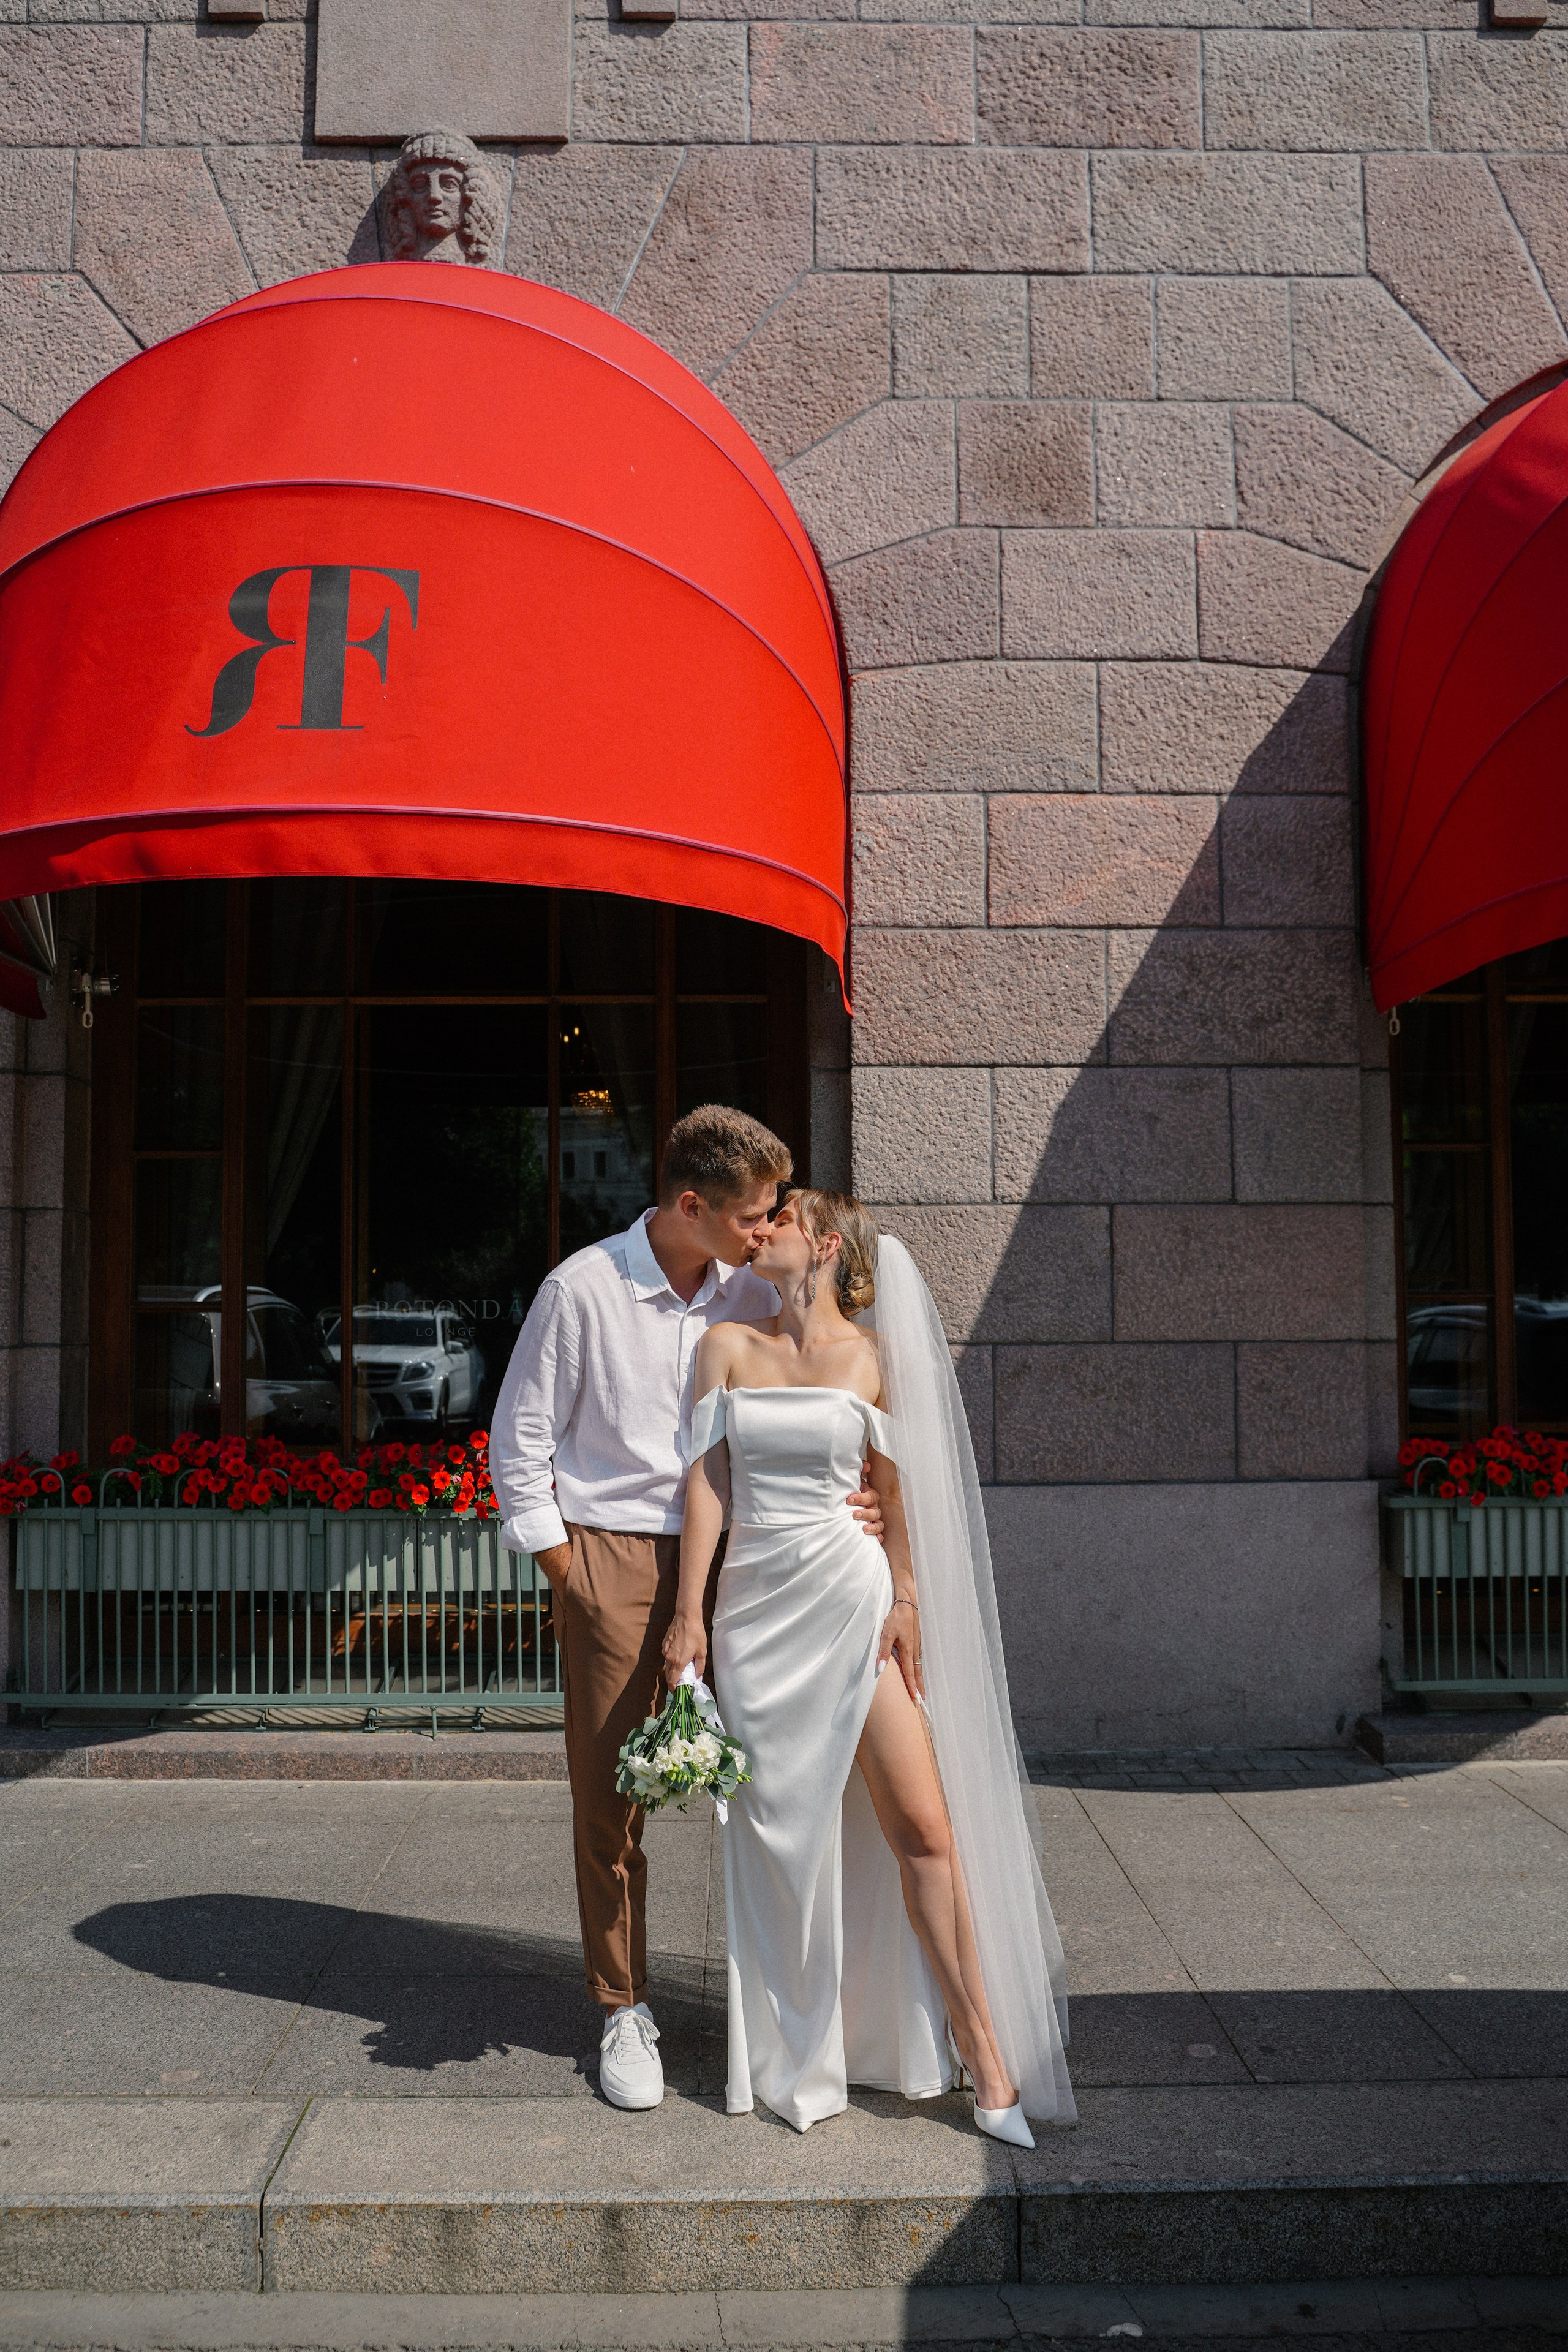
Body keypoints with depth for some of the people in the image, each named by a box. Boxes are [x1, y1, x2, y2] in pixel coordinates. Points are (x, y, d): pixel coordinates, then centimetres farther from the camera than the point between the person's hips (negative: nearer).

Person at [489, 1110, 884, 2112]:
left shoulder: (754, 1296, 4)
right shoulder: (582, 1290, -8)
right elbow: (520, 1441, -1)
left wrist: (843, 1503, -7)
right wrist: (568, 1574, -4)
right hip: (612, 1552, -3)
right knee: (610, 1792, 3)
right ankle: (625, 2012, 19)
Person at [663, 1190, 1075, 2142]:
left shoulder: (874, 1357, 2)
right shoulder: (726, 1346, 5)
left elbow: (896, 1489, 6)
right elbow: (707, 1483, 2)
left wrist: (907, 1601, -1)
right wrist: (690, 1612, -1)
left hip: (852, 1598, -1)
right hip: (757, 1607, 2)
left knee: (922, 1824, -4)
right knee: (782, 1833, 9)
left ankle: (983, 2047, 7)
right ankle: (798, 2057, 25)